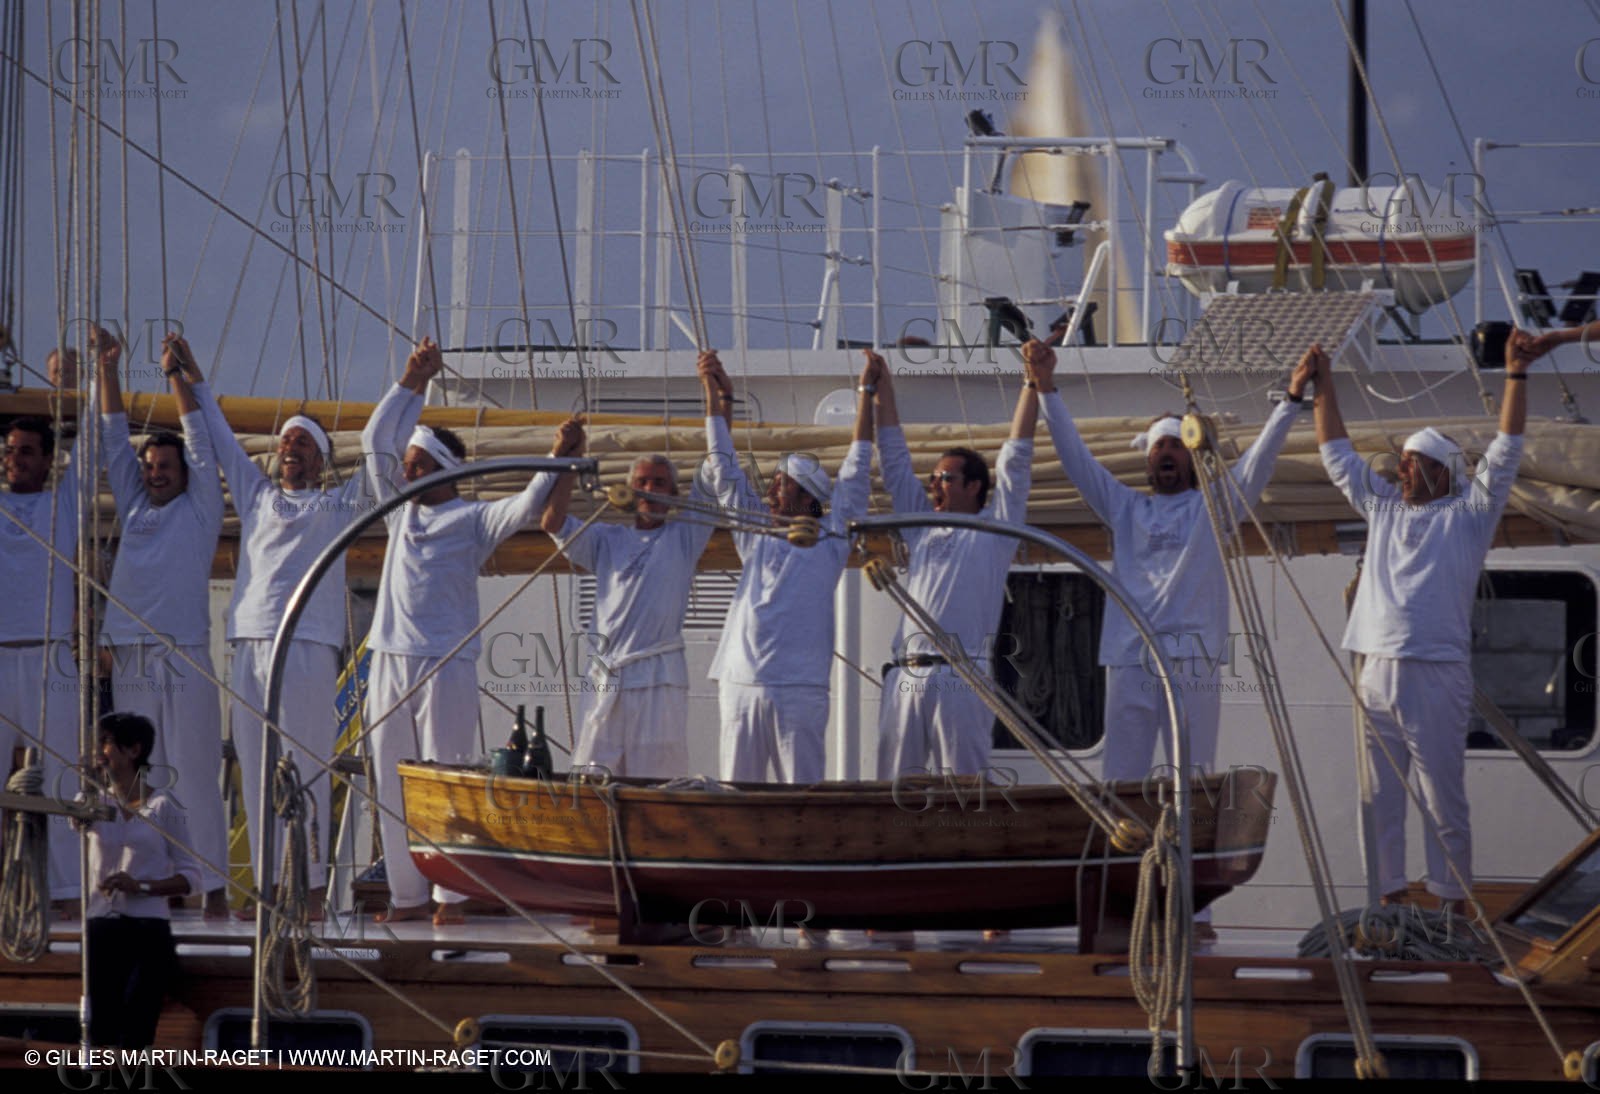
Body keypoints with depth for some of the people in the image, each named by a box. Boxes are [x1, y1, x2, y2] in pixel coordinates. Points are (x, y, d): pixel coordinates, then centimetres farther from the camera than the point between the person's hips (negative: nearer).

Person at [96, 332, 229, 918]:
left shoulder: (199, 511, 7)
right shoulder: (134, 509, 17)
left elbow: (200, 444, 0)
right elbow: (114, 442, 17)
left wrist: (177, 376, -6)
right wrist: (107, 372, 10)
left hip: (183, 660, -5)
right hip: (129, 660, 5)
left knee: (194, 775, -7)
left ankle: (212, 886, -8)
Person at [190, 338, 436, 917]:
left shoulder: (338, 506, 11)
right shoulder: (256, 497, 22)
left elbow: (376, 446, 8)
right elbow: (220, 440, 30)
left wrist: (410, 384, 2)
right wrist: (193, 383, 33)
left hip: (308, 647, -4)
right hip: (249, 646, 4)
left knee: (305, 771, -8)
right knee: (256, 771, 2)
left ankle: (312, 885, -9)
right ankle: (267, 883, 5)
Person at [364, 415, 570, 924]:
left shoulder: (473, 519, 2)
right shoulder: (402, 512, 17)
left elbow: (527, 506, -11)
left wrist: (559, 459, -24)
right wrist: (412, 388, 16)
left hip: (445, 666, -6)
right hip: (389, 664, 6)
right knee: (393, 785, 5)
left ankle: (450, 896, -4)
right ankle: (406, 894, 9)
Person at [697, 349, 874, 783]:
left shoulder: (828, 541, 6)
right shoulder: (756, 538, 17)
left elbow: (855, 473, 6)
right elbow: (724, 473, 21)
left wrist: (867, 394, 6)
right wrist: (718, 396, 20)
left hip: (799, 688, -4)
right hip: (740, 684, 4)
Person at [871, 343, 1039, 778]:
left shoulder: (994, 531, 9)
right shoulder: (922, 529, 23)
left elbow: (1016, 459, 4)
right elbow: (895, 464, 27)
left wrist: (1033, 383, -1)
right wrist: (882, 391, 26)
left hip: (961, 677, -5)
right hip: (905, 677, 5)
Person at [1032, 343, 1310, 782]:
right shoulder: (1125, 508, 17)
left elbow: (1259, 459, 2)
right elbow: (1075, 457, 12)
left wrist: (1292, 397, -9)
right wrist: (1046, 389, 4)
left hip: (1194, 662, -2)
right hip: (1129, 659, 2)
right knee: (1121, 778, 1)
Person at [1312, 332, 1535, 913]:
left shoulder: (1467, 514, 4)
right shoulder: (1383, 508, 18)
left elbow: (1505, 452, -4)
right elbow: (1338, 456, 25)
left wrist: (1516, 375, -10)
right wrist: (1323, 388, 21)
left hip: (1437, 675, -5)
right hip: (1377, 676, 5)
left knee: (1444, 803, -3)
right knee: (1379, 800, 7)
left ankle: (1452, 904, 1)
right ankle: (1388, 901, 14)